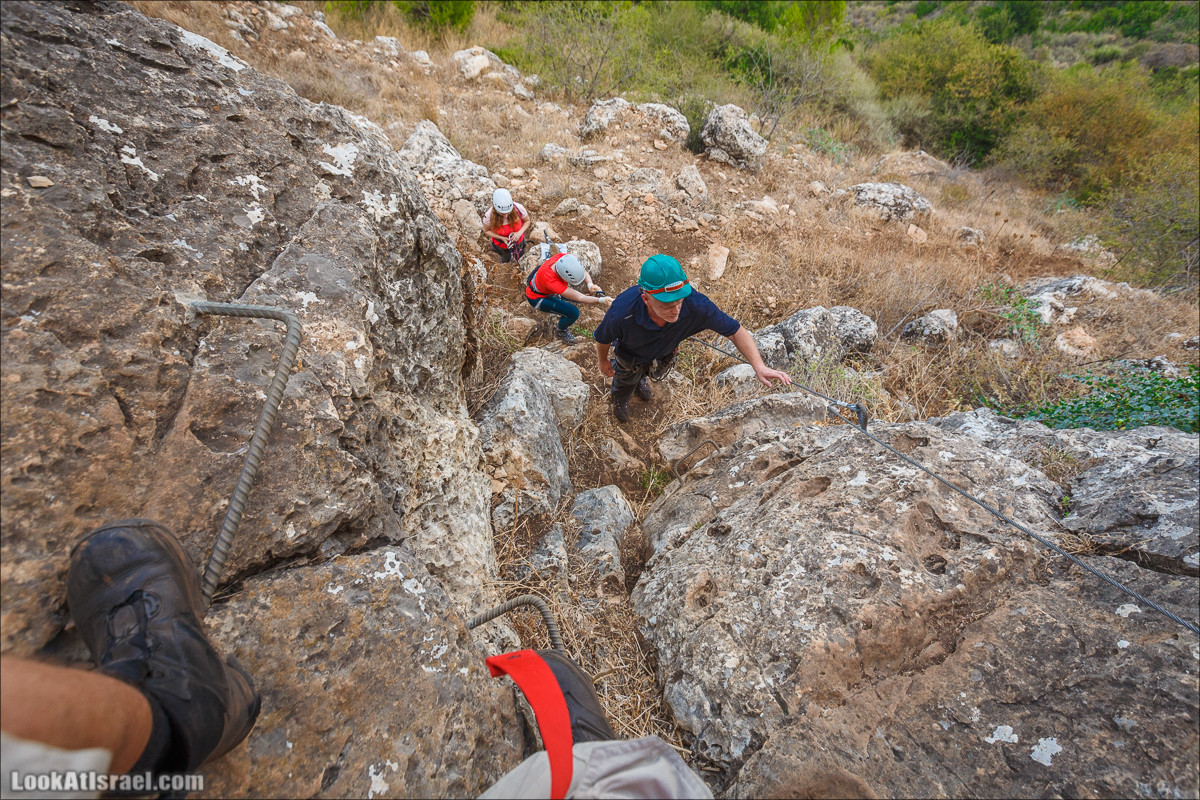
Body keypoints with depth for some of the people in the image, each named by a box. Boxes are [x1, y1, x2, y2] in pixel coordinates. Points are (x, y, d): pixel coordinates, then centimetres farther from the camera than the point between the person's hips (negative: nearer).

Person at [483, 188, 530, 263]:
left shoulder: (519, 208, -35)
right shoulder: (489, 216, -37)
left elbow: (527, 221, -13)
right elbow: (486, 230, -15)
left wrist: (519, 233, -32)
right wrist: (502, 238, -31)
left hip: (518, 241, 1)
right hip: (501, 245, -1)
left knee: (520, 259, 31)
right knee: (505, 260, 30)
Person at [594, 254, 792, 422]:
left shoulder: (696, 305, -45)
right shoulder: (621, 314, -49)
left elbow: (735, 330, -30)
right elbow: (602, 339, -25)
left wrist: (759, 366, -43)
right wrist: (604, 362, -4)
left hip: (663, 353, 3)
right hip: (630, 356, -2)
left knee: (656, 373, 37)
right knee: (626, 380, 31)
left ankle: (641, 379, 76)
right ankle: (619, 399, 69)